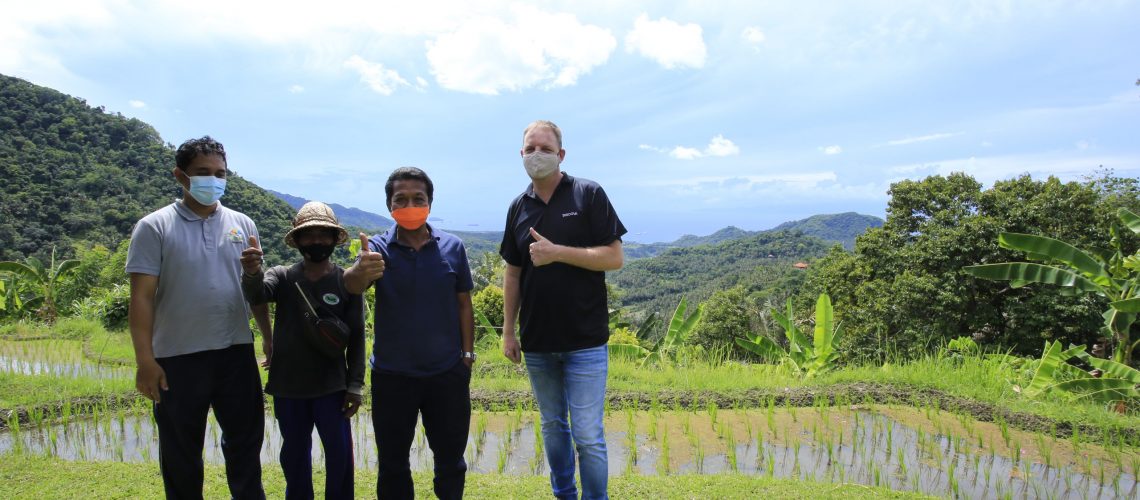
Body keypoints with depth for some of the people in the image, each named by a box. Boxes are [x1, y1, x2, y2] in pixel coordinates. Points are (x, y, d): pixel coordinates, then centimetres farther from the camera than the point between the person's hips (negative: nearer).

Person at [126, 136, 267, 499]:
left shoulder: (242, 225, 6)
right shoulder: (155, 227, -4)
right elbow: (142, 297, -8)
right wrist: (145, 361, -13)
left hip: (236, 352, 3)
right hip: (178, 358, -3)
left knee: (246, 440, 14)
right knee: (181, 453, 13)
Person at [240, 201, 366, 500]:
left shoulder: (347, 283, -4)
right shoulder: (283, 277, -1)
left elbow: (356, 338, -2)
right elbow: (256, 295, -23)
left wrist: (355, 385, -5)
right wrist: (252, 272, -45)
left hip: (331, 386, -1)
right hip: (288, 386, 2)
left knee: (339, 453, 3)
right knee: (294, 455, 16)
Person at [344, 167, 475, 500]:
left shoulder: (452, 247, -3)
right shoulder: (378, 248, -7)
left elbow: (463, 304, 3)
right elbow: (351, 285, -27)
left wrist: (467, 354, 2)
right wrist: (359, 272, -49)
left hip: (448, 373, 1)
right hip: (392, 375, 0)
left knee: (451, 460, 16)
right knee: (392, 463, 15)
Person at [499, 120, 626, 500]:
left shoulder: (589, 195, -5)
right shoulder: (519, 207, 8)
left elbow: (614, 258, -10)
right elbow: (512, 274, 11)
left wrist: (557, 252, -19)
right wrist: (508, 331, 8)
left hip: (584, 341, -4)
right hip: (537, 342, 5)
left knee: (587, 436, -1)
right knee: (552, 427, 17)